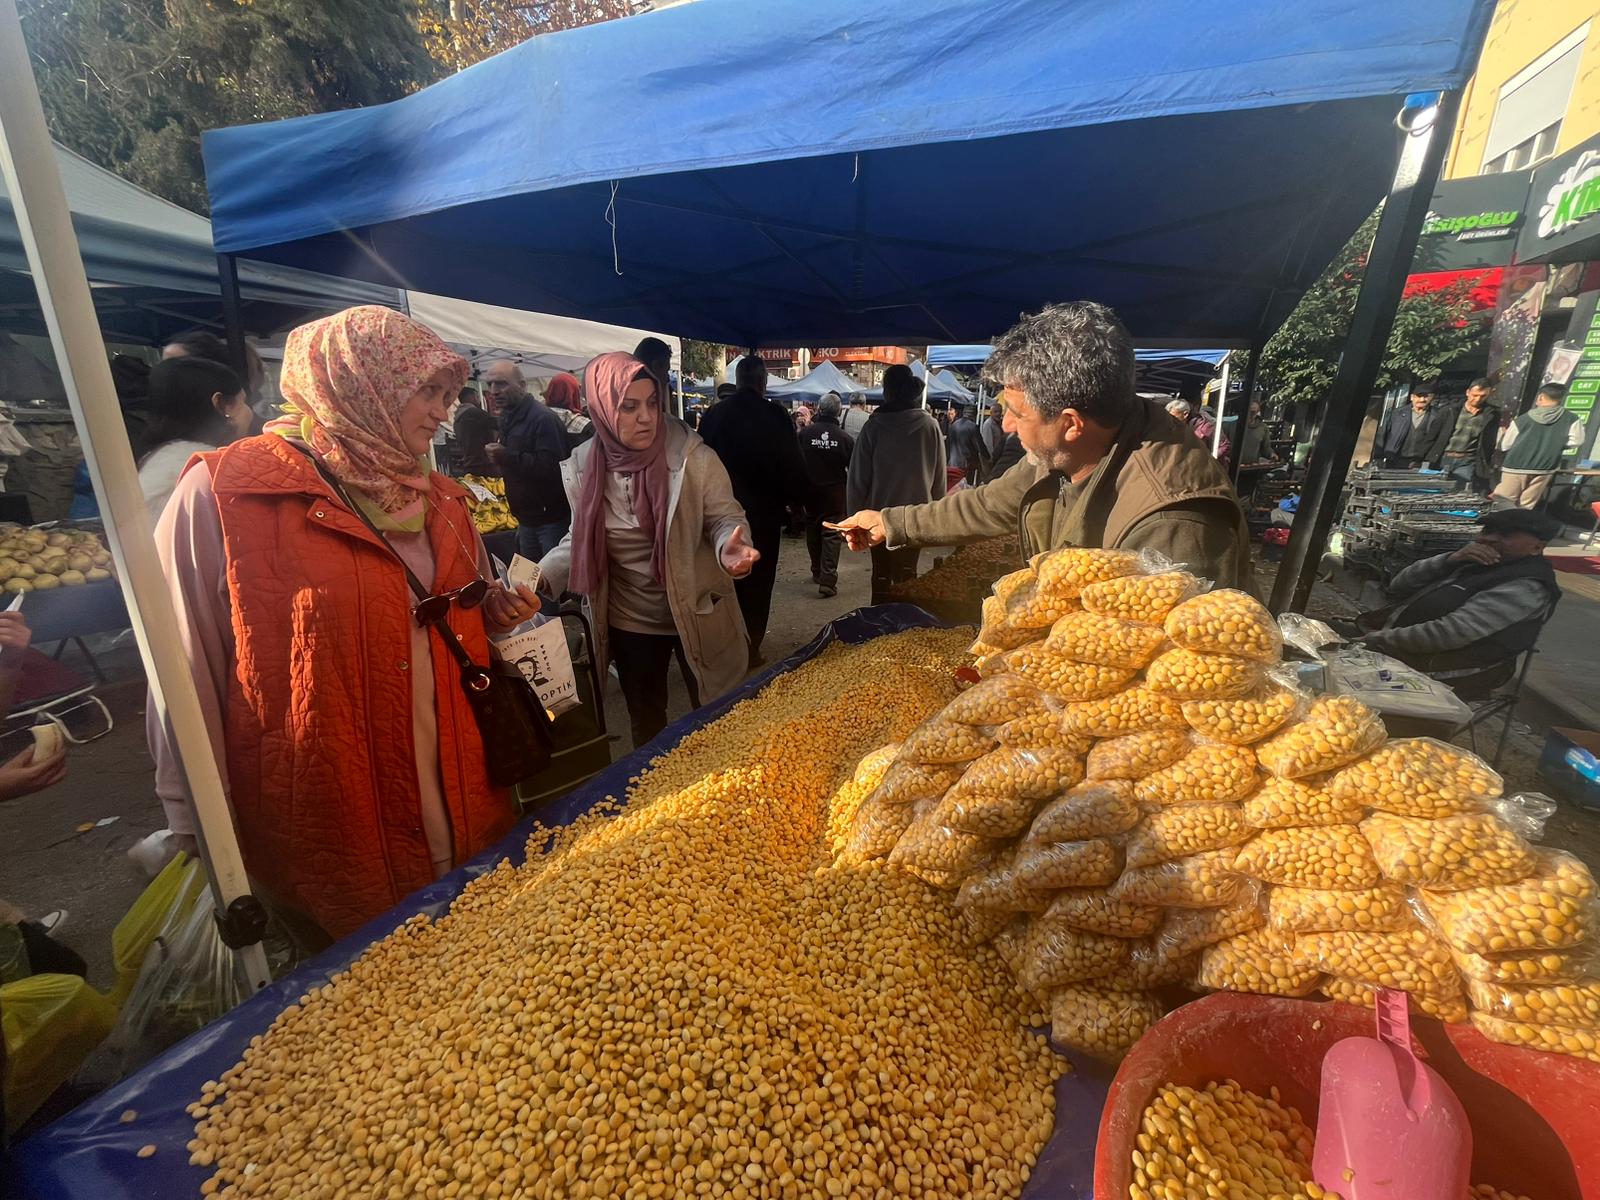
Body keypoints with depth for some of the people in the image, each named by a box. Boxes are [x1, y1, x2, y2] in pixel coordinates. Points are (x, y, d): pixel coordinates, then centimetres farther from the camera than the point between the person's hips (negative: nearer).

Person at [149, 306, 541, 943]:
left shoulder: (441, 501, 8)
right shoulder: (220, 496, -10)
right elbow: (186, 680, -9)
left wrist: (496, 612, -2)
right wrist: (200, 834, -6)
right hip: (325, 837, -5)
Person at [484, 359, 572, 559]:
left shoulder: (544, 419, -18)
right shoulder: (506, 418, 13)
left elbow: (553, 466, -30)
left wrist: (507, 457, -30)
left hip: (551, 518, -9)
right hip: (526, 518, 9)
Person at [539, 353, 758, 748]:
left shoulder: (691, 455, -16)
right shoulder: (583, 466, -7)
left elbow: (725, 517, -9)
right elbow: (581, 540, 6)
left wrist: (728, 548, -32)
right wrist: (538, 577, -9)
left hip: (696, 614, -2)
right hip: (629, 621, 3)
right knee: (644, 721, 22)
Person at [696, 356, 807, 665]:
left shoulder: (713, 415, -1)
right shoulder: (774, 416, -12)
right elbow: (792, 466, -9)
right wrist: (796, 499, 8)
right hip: (763, 512, -3)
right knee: (757, 581, 7)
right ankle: (750, 649, 13)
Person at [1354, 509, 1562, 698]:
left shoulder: (1523, 589, -13)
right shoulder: (1477, 562, 13)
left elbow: (1450, 633, -24)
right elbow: (1399, 586, 6)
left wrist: (1373, 641, -22)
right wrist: (1450, 559, -8)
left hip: (1435, 668, -8)